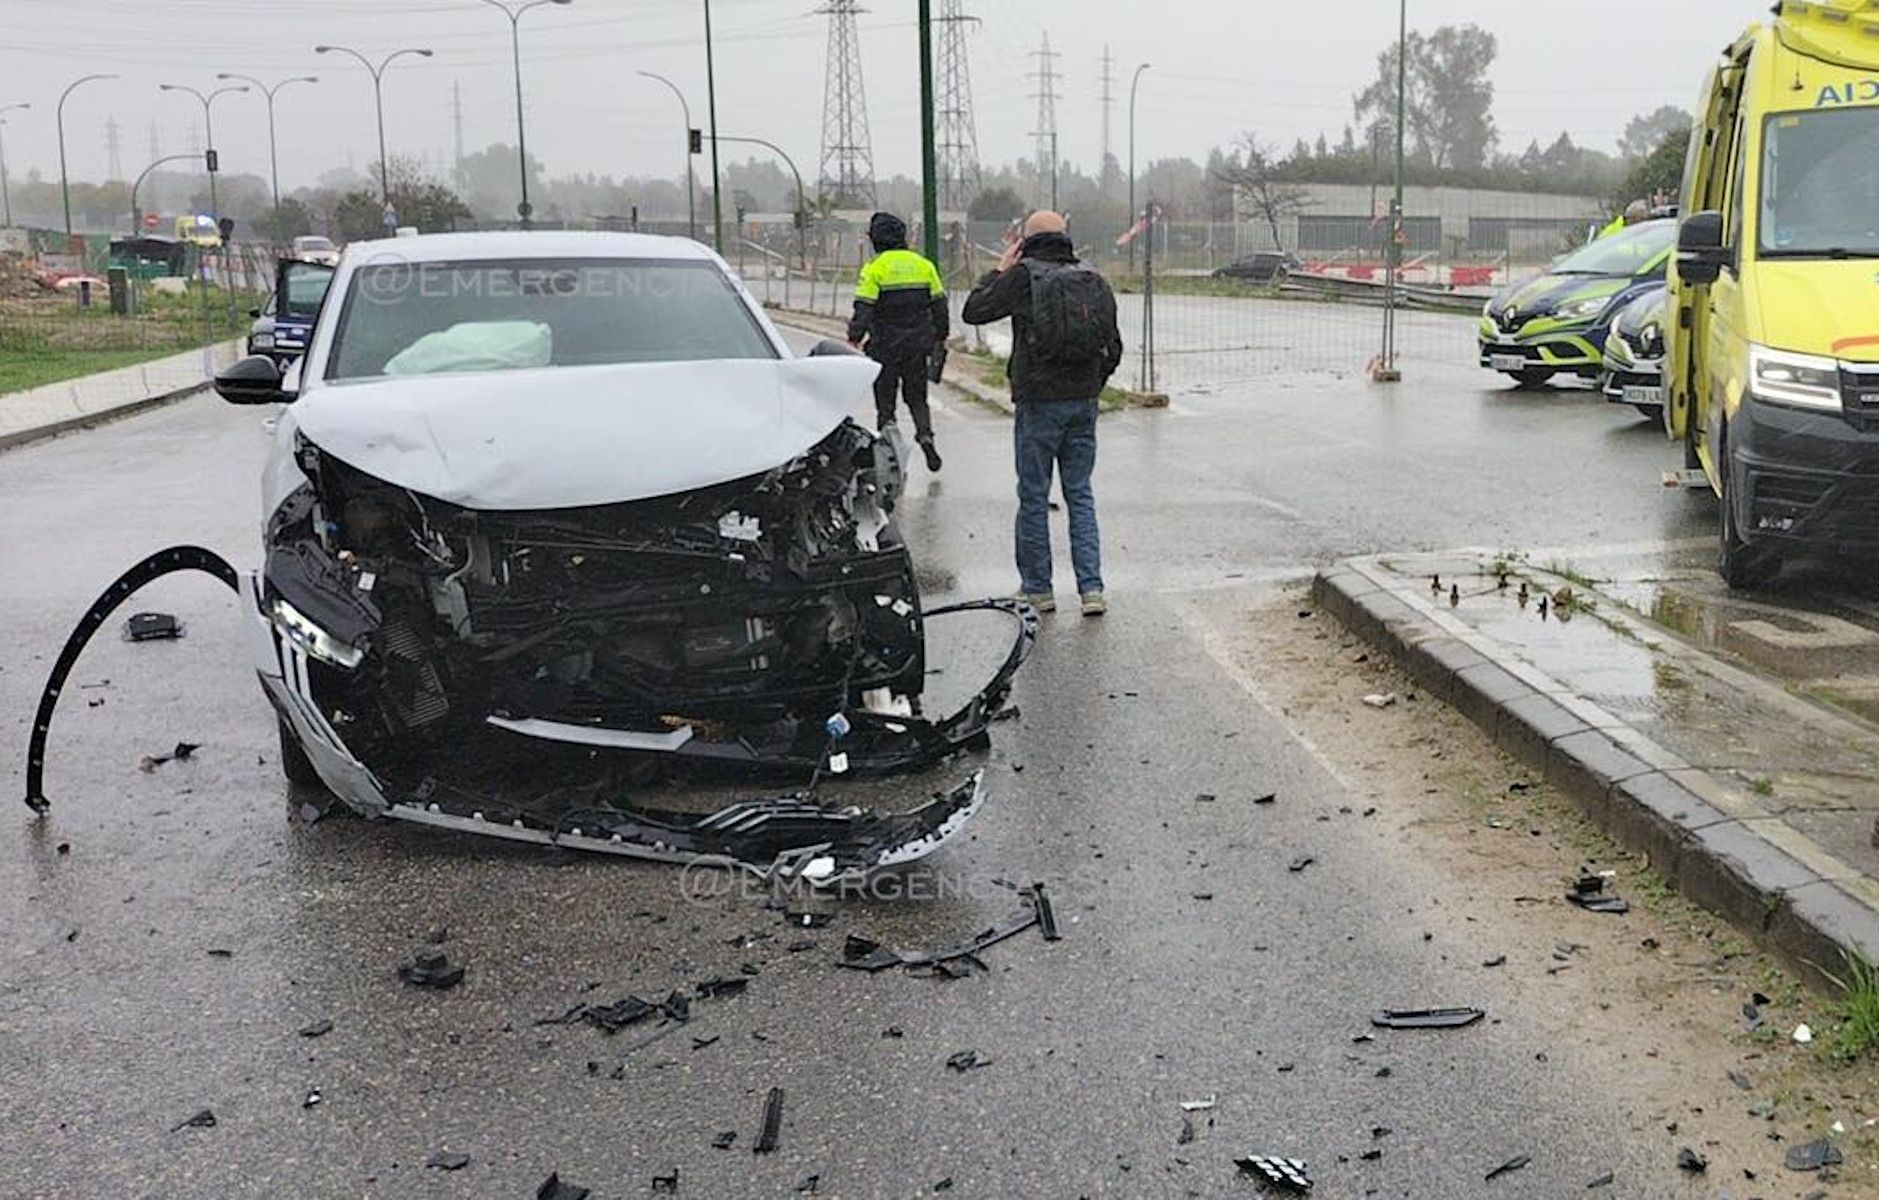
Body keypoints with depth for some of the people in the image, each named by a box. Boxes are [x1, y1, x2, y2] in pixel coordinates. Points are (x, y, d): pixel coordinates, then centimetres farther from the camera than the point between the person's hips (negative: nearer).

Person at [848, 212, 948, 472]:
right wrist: (940, 336, 20)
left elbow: (864, 307, -13)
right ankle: (925, 433, -8)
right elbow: (939, 303, 10)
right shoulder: (923, 265, 6)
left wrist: (854, 337, -8)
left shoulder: (874, 267, -7)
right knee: (916, 396, 14)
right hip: (918, 344, 4)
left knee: (885, 396, 8)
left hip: (885, 345, -3)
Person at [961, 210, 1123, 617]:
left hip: (1039, 403, -4)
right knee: (1080, 494, 11)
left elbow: (973, 311, -1)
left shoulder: (1024, 276, -8)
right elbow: (1114, 347, 11)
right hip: (1084, 401, 4)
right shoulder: (1094, 279, 7)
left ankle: (1037, 588, 13)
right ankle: (1092, 588, 5)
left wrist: (999, 271, 9)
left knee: (1034, 497, 6)